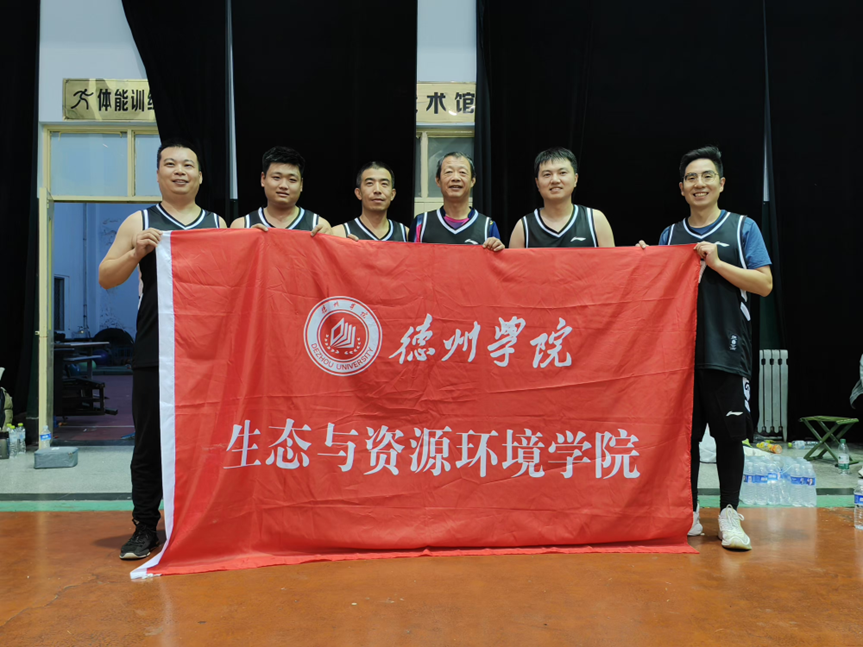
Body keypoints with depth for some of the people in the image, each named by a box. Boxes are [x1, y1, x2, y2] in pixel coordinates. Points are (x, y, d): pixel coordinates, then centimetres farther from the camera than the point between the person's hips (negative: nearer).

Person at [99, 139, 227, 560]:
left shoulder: (218, 225, 14)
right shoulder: (139, 224, 9)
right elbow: (106, 279, 6)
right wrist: (136, 251, -10)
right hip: (155, 352, -1)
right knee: (150, 444, 4)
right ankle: (145, 528, 16)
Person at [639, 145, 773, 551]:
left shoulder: (742, 228, 4)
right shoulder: (670, 235, 12)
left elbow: (764, 284, -4)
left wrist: (716, 263, -12)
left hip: (727, 351, -2)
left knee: (729, 433, 2)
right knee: (684, 433, 6)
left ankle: (728, 516, 14)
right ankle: (688, 514, 18)